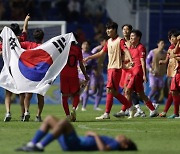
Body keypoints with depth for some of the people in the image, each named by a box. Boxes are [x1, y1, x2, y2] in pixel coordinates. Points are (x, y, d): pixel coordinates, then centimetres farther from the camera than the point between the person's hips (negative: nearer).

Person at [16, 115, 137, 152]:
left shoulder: (115, 145, -3)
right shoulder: (112, 142, 23)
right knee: (49, 119, 9)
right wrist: (93, 134, 17)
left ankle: (40, 146, -31)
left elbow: (103, 149, -25)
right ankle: (31, 144, -4)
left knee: (64, 122, -32)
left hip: (76, 145, -10)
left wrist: (96, 135, -14)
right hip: (75, 143, 10)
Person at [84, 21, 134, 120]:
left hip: (116, 68, -9)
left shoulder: (120, 41, -7)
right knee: (114, 92, 8)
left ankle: (106, 114, -14)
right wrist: (89, 58, 25)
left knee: (110, 90, -13)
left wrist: (131, 60, -38)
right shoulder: (109, 42, 18)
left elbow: (126, 50, -21)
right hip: (110, 68, 9)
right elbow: (101, 53, 26)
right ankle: (130, 106, 20)